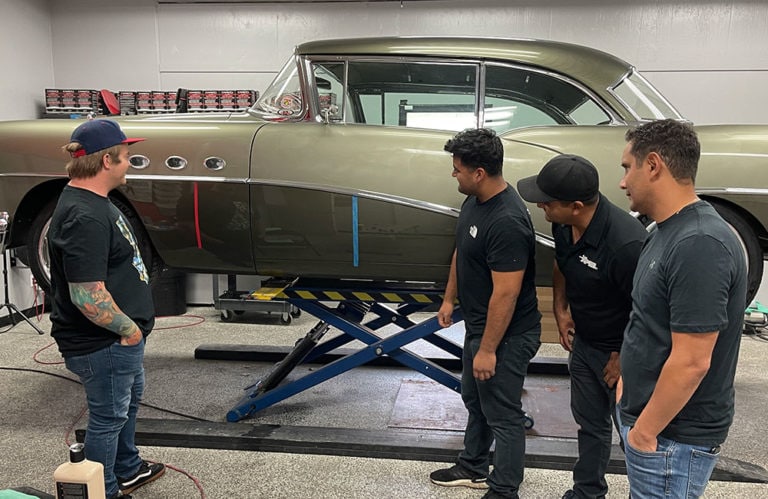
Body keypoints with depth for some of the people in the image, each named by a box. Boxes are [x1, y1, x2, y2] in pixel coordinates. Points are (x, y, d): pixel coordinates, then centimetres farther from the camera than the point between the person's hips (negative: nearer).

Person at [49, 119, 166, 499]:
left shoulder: (93, 201, 7)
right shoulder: (84, 218, -28)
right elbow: (87, 296, -32)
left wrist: (132, 326, 19)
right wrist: (129, 329, -19)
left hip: (121, 340, 11)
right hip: (104, 344, -11)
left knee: (129, 401, 27)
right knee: (108, 417, 7)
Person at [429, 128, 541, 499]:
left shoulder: (507, 222, -30)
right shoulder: (474, 199, 0)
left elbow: (506, 293, -28)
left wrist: (487, 350, -22)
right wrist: (449, 298, 19)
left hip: (505, 334, -10)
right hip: (478, 323, 10)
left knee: (503, 415, 6)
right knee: (475, 400, 24)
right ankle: (474, 468, 44)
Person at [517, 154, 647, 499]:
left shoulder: (626, 243, -35)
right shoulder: (563, 224, -10)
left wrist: (624, 359, -16)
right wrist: (560, 310, 3)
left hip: (621, 351, -8)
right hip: (583, 342, 8)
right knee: (589, 423, 23)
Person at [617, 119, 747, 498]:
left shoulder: (698, 245, -26)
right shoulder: (669, 231, 6)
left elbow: (691, 362, -27)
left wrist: (644, 431, -18)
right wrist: (629, 381, 16)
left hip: (673, 435, -9)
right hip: (647, 415, 9)